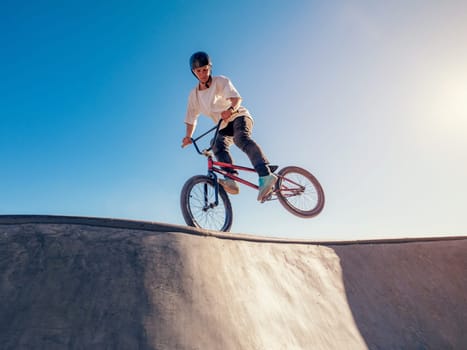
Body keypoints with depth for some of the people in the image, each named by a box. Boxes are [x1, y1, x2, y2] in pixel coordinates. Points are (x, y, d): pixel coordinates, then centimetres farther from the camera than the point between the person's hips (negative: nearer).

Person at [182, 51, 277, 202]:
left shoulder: (220, 81, -6)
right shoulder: (194, 95, 7)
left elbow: (236, 98, -21)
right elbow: (191, 119, 6)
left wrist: (230, 109, -43)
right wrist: (188, 136, -11)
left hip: (239, 117, -5)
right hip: (224, 126, 5)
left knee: (241, 139, -35)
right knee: (218, 146, -26)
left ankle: (265, 175, -51)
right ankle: (231, 179, -40)